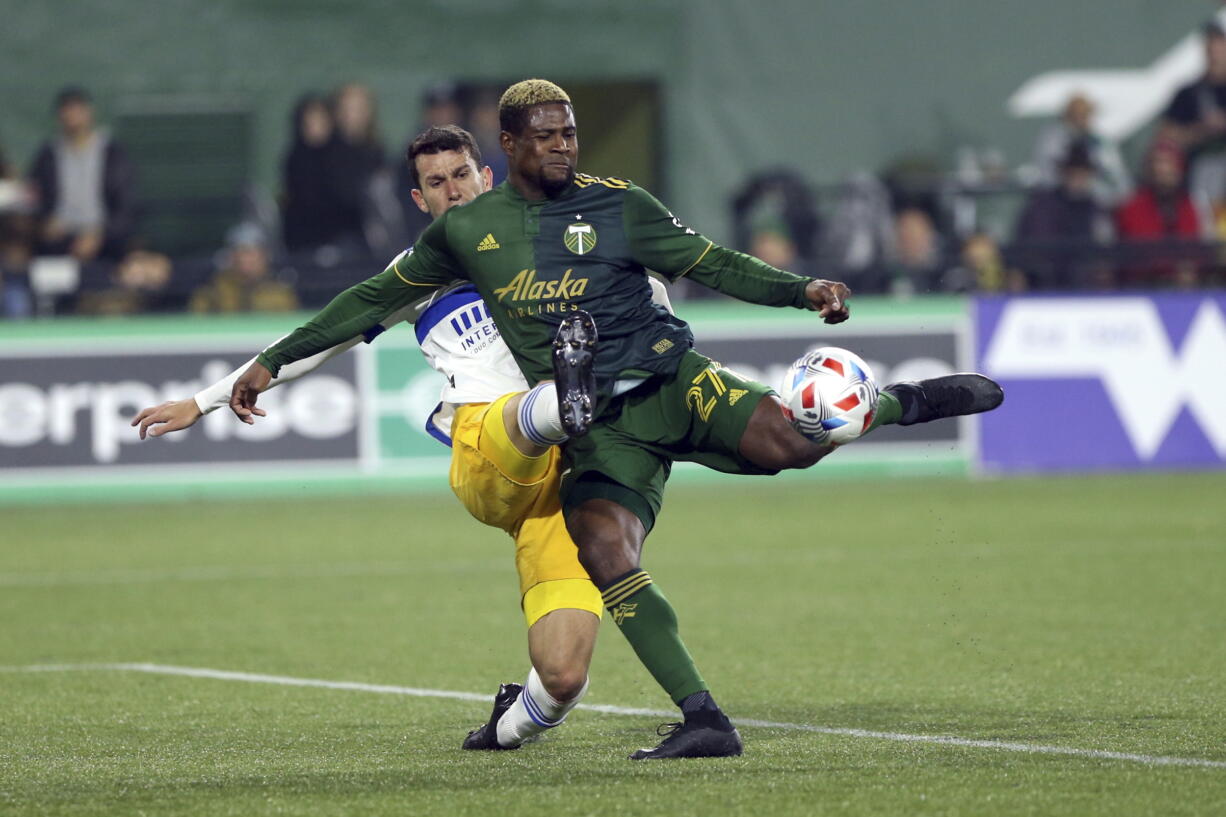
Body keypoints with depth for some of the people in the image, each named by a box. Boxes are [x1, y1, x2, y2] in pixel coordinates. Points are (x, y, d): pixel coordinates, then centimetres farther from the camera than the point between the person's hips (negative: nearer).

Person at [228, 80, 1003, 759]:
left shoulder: (616, 206, 4)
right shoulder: (466, 230, 9)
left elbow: (714, 264, 4)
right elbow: (378, 297, 18)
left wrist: (803, 289, -11)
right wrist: (275, 360, 18)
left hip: (666, 380, -1)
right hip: (597, 427, 1)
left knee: (788, 441, -27)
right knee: (605, 555, -25)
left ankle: (896, 403, 6)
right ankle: (704, 721, -22)